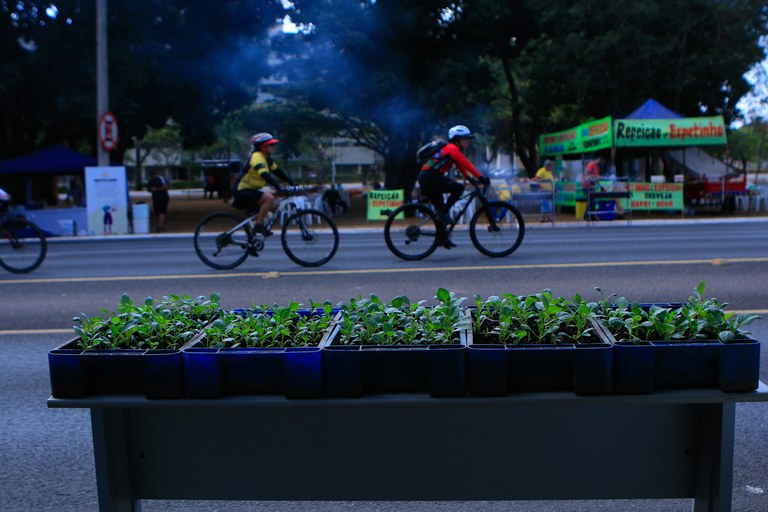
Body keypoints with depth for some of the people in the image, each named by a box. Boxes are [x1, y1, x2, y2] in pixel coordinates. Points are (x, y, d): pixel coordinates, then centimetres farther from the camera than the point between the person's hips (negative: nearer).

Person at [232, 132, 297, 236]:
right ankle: (258, 225, -18)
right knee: (269, 198, -24)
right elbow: (265, 175, -33)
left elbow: (278, 172, 9)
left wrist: (292, 183, 0)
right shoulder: (257, 157, -20)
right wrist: (279, 188, -40)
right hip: (243, 191, -10)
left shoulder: (267, 159, 9)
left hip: (251, 190, 10)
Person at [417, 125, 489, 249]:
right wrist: (480, 177, -22)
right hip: (430, 177, -10)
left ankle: (441, 238, 19)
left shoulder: (452, 149, 22)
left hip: (425, 178, 10)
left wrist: (471, 179, 13)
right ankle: (444, 213, -13)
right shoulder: (452, 148, -8)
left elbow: (461, 166, 23)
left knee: (440, 208, 15)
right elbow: (466, 164, -19)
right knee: (459, 188, -17)